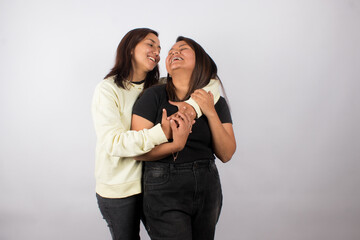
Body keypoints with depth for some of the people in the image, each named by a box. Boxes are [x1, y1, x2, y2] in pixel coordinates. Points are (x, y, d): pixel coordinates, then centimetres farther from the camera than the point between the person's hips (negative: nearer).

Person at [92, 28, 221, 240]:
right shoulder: (108, 89, -10)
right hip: (119, 189, -4)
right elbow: (112, 142, -23)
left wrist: (191, 107, -27)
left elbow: (210, 84, -5)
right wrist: (162, 132, -34)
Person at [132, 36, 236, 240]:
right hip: (165, 191, -4)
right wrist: (176, 145, -24)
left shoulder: (216, 101, 5)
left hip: (208, 189, 4)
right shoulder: (154, 96, -5)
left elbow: (226, 155, -1)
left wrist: (211, 113, -12)